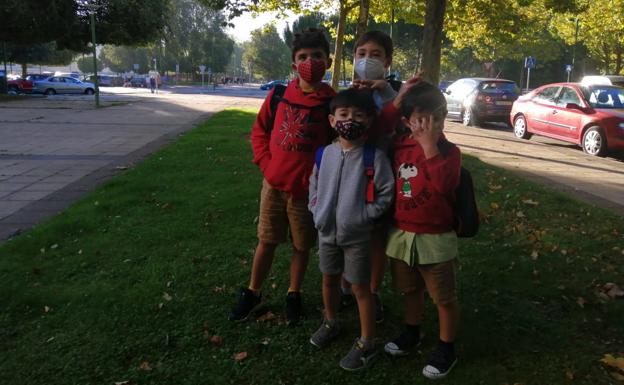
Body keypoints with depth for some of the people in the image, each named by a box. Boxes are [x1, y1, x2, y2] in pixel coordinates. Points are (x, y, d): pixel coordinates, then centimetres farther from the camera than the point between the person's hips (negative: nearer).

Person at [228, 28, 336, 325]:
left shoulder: (332, 103, -9)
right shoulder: (278, 95, -2)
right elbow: (259, 130, 10)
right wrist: (265, 163, 0)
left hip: (307, 189, -2)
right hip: (274, 184, 2)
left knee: (302, 245, 13)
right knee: (266, 242, 14)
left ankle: (294, 295, 33)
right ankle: (252, 294, 31)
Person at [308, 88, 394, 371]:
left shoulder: (374, 157, -14)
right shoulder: (324, 154, -2)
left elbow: (386, 193, -10)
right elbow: (313, 187, 11)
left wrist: (364, 216, -15)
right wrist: (317, 212, 2)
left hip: (357, 235, -4)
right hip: (326, 231, 5)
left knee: (360, 287, 5)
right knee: (329, 279, 22)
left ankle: (366, 343, 21)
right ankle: (330, 323, 46)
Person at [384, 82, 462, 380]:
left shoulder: (448, 151, -13)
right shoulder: (399, 145, 0)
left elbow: (443, 184, -32)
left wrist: (430, 144, -29)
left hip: (435, 239, -5)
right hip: (401, 234, 5)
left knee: (444, 297, 9)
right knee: (410, 289, 24)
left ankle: (446, 349, 27)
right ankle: (412, 333, 46)